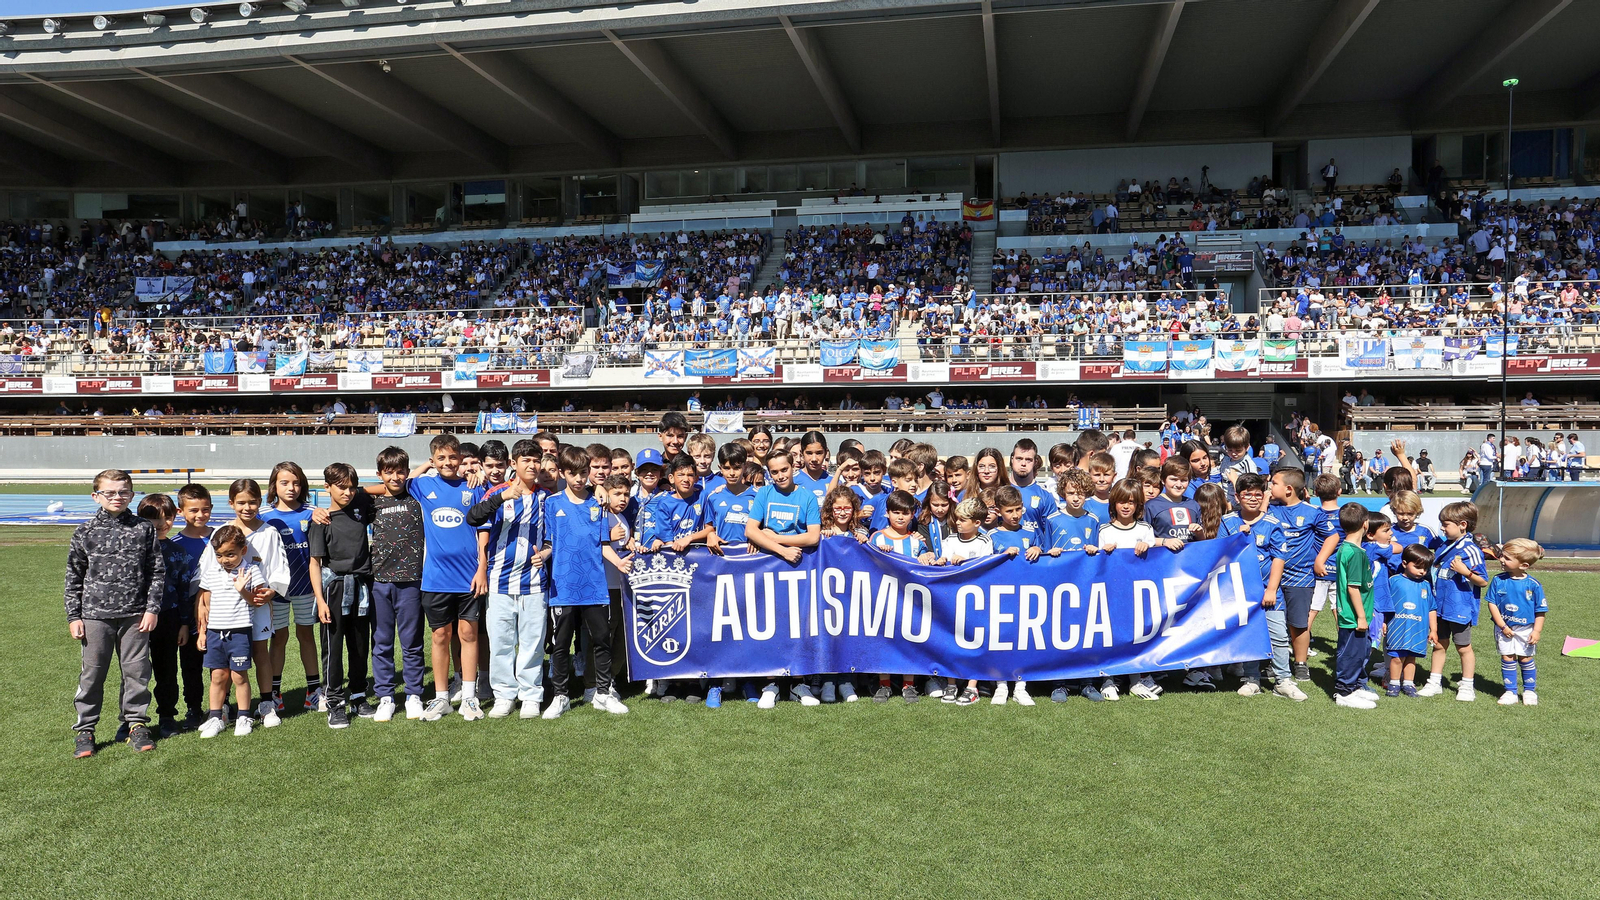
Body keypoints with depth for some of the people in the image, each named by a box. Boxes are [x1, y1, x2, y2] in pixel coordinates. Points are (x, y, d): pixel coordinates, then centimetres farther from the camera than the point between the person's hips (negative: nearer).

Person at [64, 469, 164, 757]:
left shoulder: (144, 530, 1)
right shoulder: (84, 533, 2)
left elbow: (158, 571, 4)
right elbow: (73, 578, 7)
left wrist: (152, 609, -1)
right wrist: (73, 617, 3)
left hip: (135, 616, 0)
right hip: (95, 615, 0)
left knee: (137, 671, 6)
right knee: (91, 674, 6)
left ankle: (136, 723, 19)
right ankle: (85, 729, 18)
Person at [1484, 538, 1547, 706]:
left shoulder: (1533, 585, -11)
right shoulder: (1498, 580, -7)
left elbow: (1540, 611, -5)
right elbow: (1492, 603, -5)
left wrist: (1537, 631, -9)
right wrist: (1502, 626, -10)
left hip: (1526, 629, -1)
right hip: (1504, 628, 1)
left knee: (1525, 659, 10)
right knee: (1507, 658, 5)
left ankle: (1529, 691, 27)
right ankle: (1510, 692, 16)